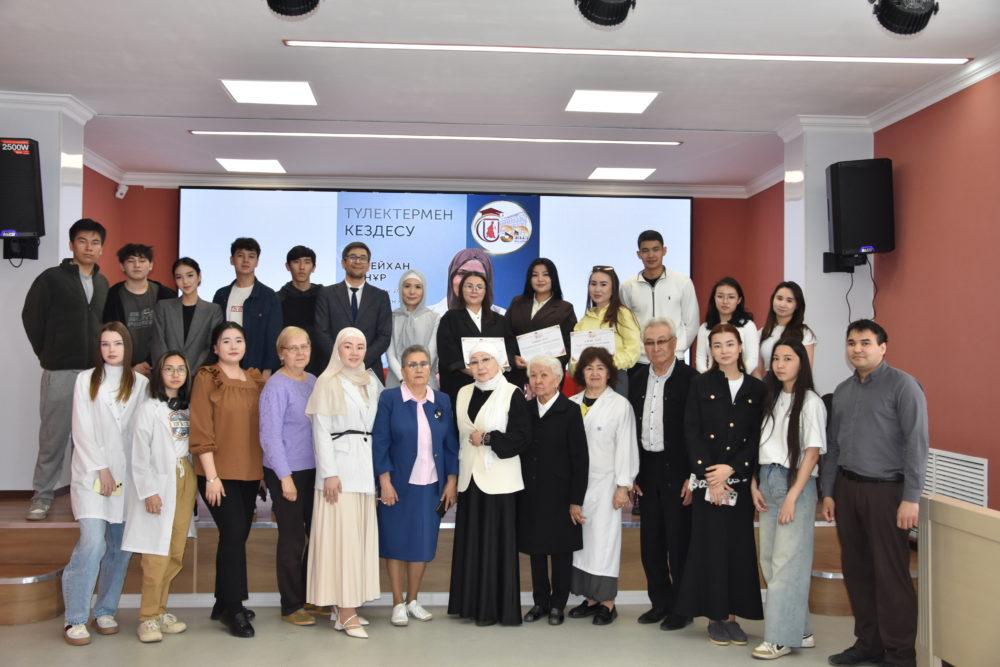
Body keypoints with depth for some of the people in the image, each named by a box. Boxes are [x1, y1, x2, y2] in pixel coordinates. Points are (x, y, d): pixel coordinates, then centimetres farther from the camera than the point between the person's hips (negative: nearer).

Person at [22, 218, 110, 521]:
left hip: (97, 371, 4)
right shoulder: (52, 278, -3)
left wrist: (101, 357, 8)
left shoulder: (102, 283, 11)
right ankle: (42, 494, 15)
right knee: (54, 435, 3)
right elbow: (31, 317, 1)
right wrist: (46, 354, 4)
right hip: (61, 371, -4)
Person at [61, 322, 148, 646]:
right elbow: (82, 431, -1)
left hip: (127, 474, 2)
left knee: (120, 547, 4)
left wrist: (132, 472, -5)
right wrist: (101, 470, -6)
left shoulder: (140, 383, 6)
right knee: (92, 544, -12)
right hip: (92, 473, -2)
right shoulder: (85, 380, 4)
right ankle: (75, 619, -2)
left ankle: (105, 611, 18)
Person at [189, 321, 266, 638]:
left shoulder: (256, 379, 11)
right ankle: (234, 608, 1)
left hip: (250, 472, 5)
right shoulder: (206, 378, -5)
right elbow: (201, 431, -9)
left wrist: (267, 469, 10)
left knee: (236, 536, 10)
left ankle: (223, 603, 23)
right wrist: (211, 475, -14)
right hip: (219, 473, -5)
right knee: (234, 533, -10)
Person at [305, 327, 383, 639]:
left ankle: (347, 606, 17)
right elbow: (321, 430, -8)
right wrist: (329, 473, -15)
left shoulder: (372, 381, 13)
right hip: (340, 465, -6)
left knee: (362, 534, 8)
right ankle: (345, 612, 0)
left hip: (366, 466, 6)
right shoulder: (328, 382, -4)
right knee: (343, 535, -5)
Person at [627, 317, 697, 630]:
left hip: (677, 472, -6)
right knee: (650, 541, 11)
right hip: (647, 471, 6)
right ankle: (660, 602, 25)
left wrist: (693, 476, -14)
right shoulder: (637, 380, 10)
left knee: (679, 542, 2)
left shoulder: (690, 378, -8)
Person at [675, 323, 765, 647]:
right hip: (707, 479, -2)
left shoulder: (756, 388, 6)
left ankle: (732, 615, 15)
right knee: (710, 545, 1)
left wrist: (730, 468, -11)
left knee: (739, 546, 4)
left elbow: (758, 437, 2)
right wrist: (708, 477, -12)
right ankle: (715, 617, 11)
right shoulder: (701, 384, 2)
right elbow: (691, 432, -4)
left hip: (740, 479, 2)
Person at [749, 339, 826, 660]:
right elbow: (759, 445, 11)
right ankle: (799, 630, 20)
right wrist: (754, 484, 2)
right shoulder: (771, 398, 12)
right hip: (766, 483, 7)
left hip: (795, 484, -7)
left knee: (787, 561, -4)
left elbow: (813, 452, -10)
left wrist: (792, 496, -14)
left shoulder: (810, 402, -7)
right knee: (769, 560, 8)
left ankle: (781, 637, 3)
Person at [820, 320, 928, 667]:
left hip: (885, 490, -6)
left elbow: (916, 443, -11)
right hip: (847, 488, 6)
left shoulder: (902, 386, -6)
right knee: (856, 570, 11)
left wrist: (911, 498, -15)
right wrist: (828, 492, 13)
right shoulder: (842, 390, 13)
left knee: (891, 574, -1)